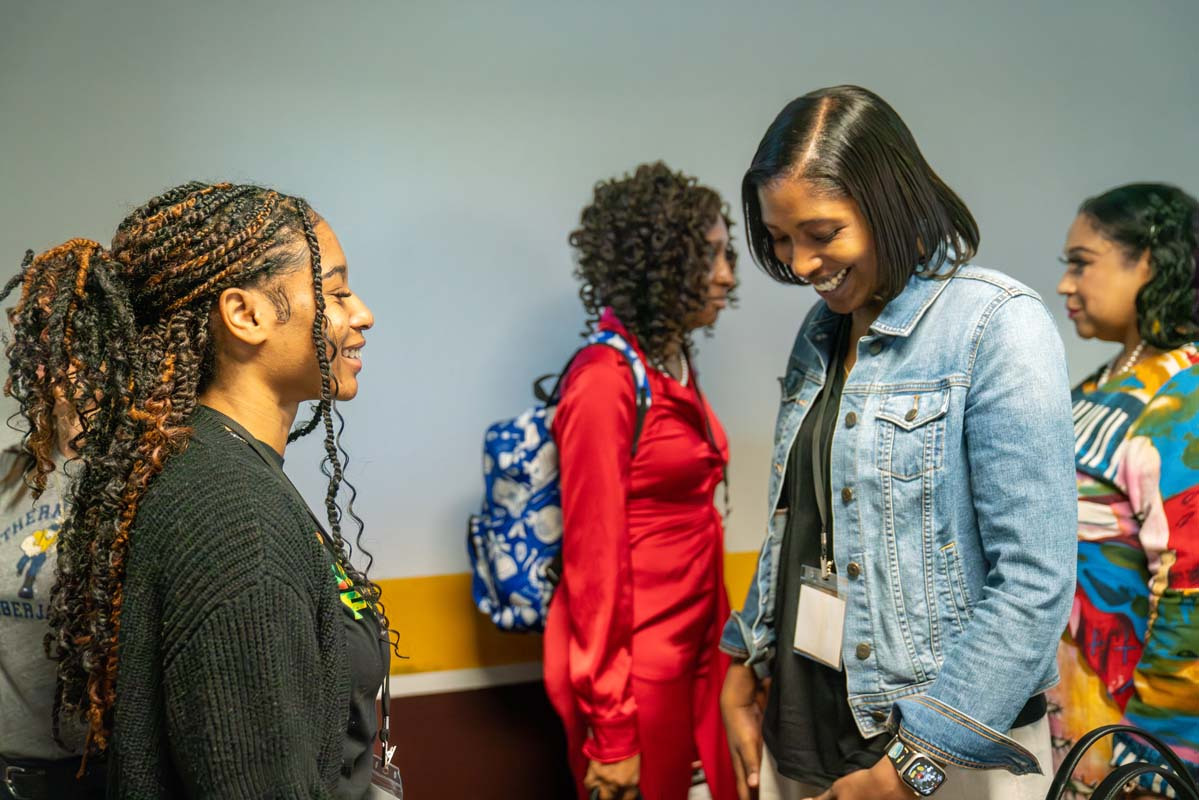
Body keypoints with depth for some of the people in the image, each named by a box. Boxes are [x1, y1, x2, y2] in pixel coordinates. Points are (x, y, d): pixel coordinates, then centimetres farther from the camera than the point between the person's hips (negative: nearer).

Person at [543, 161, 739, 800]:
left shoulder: (676, 367, 8)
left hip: (695, 645, 8)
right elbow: (594, 559, -18)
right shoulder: (605, 380, -17)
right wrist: (611, 731, -16)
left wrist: (719, 641, 16)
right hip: (633, 664, -8)